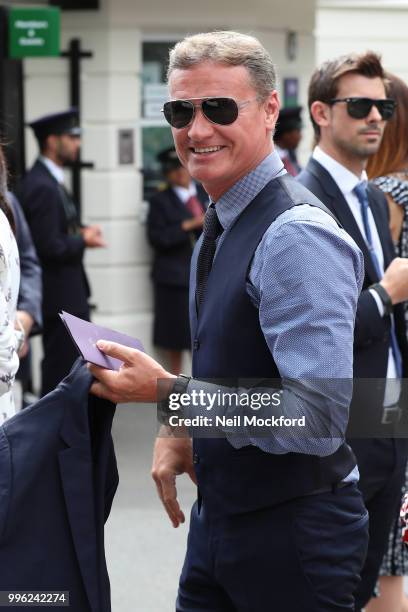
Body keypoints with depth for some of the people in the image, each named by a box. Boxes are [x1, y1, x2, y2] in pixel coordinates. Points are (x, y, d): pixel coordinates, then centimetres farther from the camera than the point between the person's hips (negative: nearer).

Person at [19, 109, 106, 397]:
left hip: (65, 292, 10)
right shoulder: (42, 187, -20)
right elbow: (50, 247, -23)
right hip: (61, 296, -10)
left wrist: (80, 233, 2)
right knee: (61, 370, -5)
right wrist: (83, 240, -9)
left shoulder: (49, 181, 12)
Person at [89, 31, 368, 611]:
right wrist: (178, 428, 2)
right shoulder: (221, 226, 8)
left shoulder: (298, 236, -21)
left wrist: (168, 392, -24)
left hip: (292, 535, -8)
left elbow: (317, 420, -28)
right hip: (220, 517, 8)